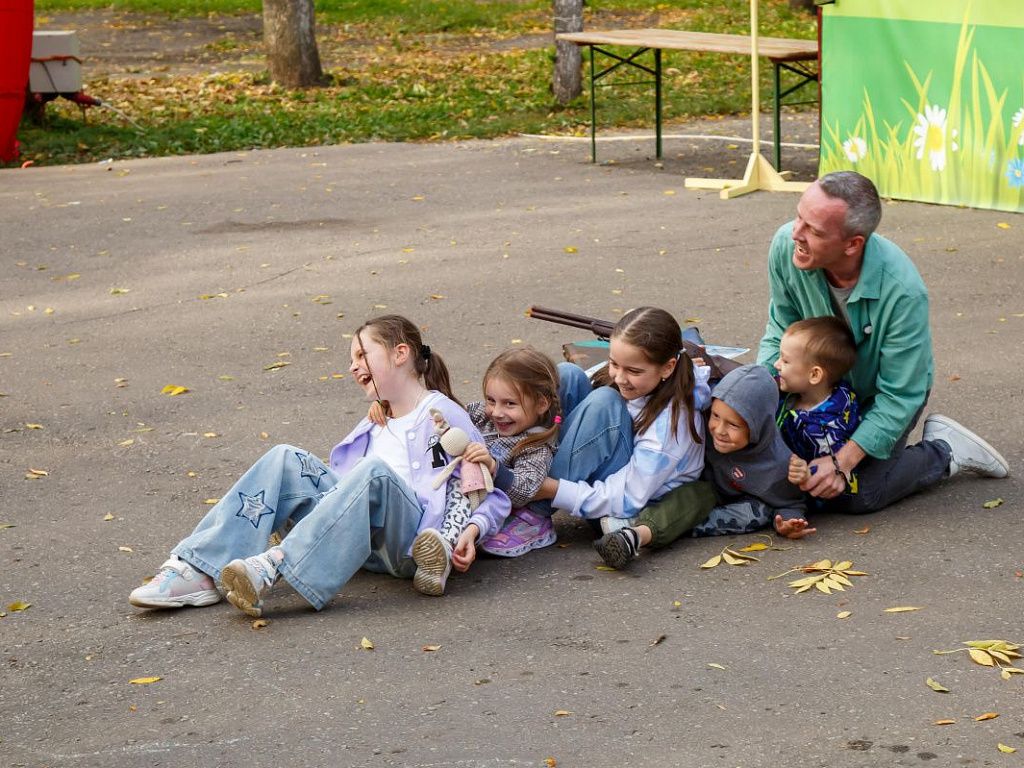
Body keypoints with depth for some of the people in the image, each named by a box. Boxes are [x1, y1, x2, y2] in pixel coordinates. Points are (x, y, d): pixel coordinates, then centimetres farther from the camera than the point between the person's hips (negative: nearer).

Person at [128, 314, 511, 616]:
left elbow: (492, 494, 3)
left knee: (375, 471, -35)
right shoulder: (375, 425, 31)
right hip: (359, 540, 6)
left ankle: (275, 566, -50)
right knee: (285, 460, -11)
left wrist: (472, 529, -15)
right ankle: (199, 570, -27)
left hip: (412, 542, -6)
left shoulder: (443, 413, 8)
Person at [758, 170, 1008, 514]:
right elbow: (780, 332, -10)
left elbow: (899, 395, -28)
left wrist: (843, 462, -33)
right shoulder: (786, 246, -27)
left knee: (852, 496, -16)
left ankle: (944, 451, 9)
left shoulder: (903, 292, -38)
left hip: (886, 392, -4)